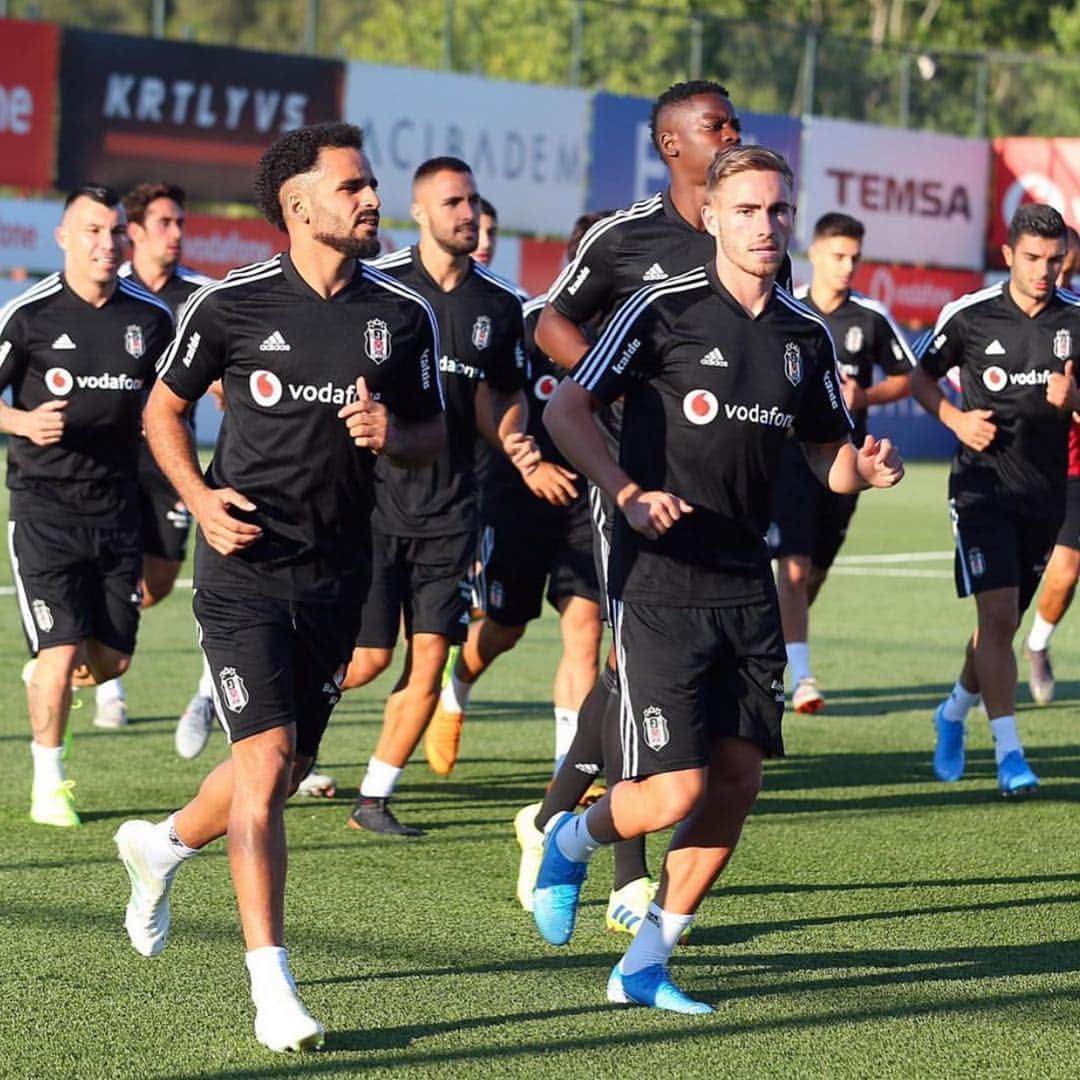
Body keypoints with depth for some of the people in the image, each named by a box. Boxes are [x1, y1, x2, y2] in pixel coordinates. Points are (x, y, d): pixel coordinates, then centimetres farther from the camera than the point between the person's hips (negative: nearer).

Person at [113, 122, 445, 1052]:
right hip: (245, 566, -4)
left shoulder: (403, 315, 2)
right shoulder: (231, 305, -6)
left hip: (338, 573, 4)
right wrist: (200, 497, -8)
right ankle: (272, 989, -11)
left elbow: (433, 432, 12)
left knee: (286, 771, 14)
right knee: (266, 765, -14)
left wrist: (392, 435, -11)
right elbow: (165, 408, 8)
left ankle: (164, 845, 46)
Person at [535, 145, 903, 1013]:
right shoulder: (665, 310, -8)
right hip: (662, 583, -6)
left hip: (747, 584, 6)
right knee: (675, 791, -11)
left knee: (738, 780, 2)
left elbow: (828, 457, 18)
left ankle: (645, 965, 16)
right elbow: (567, 409, -7)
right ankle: (573, 839, 22)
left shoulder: (806, 336, 9)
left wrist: (864, 469, -5)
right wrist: (627, 494, -20)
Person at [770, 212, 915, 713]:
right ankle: (801, 676, -16)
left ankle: (777, 647, 34)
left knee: (818, 570, 11)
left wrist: (863, 396, -9)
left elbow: (905, 379, 8)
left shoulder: (872, 318, 0)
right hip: (789, 450, -3)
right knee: (793, 563, -15)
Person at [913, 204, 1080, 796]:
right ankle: (1008, 752, -13)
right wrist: (956, 419, -8)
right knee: (997, 612, -16)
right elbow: (921, 378, 9)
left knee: (1005, 623, 12)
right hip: (983, 483, -3)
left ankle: (953, 714, 38)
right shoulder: (969, 315, -5)